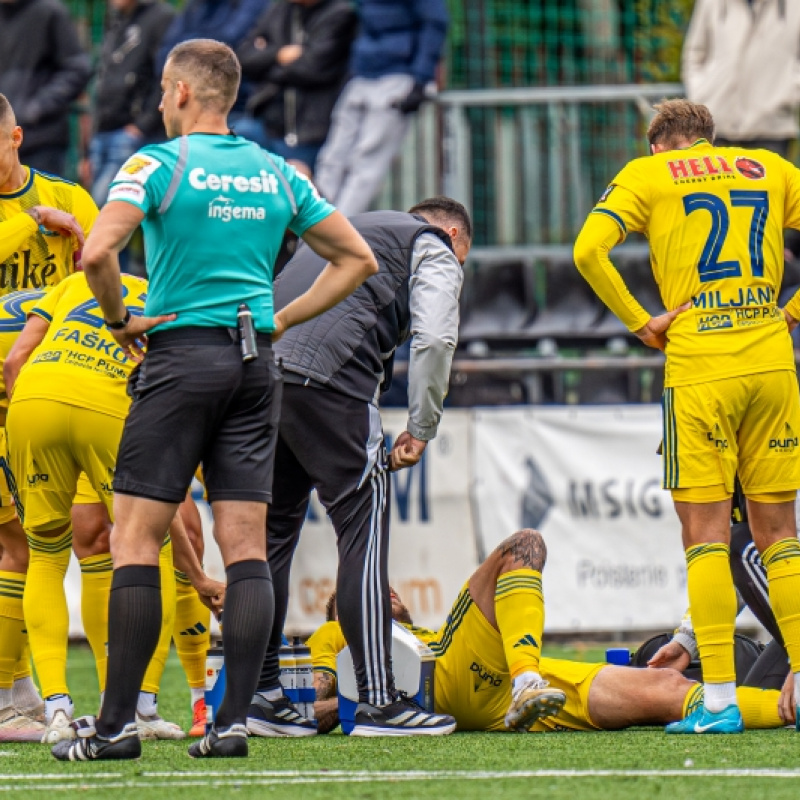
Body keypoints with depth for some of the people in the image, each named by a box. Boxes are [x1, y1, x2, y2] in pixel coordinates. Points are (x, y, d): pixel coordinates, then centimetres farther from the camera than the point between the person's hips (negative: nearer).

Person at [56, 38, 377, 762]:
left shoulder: (159, 164, -5)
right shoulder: (277, 173, 12)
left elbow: (98, 253, -19)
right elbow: (357, 258, 16)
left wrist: (119, 320, -3)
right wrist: (281, 320, 15)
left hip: (183, 355, -5)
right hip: (257, 363, 5)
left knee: (135, 541, -2)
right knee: (247, 548, 2)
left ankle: (118, 723, -6)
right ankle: (234, 721, -3)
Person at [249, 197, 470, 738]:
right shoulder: (436, 251, 14)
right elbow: (434, 339, -3)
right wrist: (422, 430, 3)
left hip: (260, 366, 7)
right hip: (327, 378, -7)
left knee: (272, 534, 14)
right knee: (364, 528, -4)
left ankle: (260, 693, 15)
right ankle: (378, 702, -7)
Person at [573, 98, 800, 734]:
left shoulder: (648, 174, 8)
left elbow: (588, 251, -7)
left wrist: (640, 322, 0)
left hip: (698, 368, -3)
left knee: (706, 531, -2)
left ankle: (720, 700, -8)